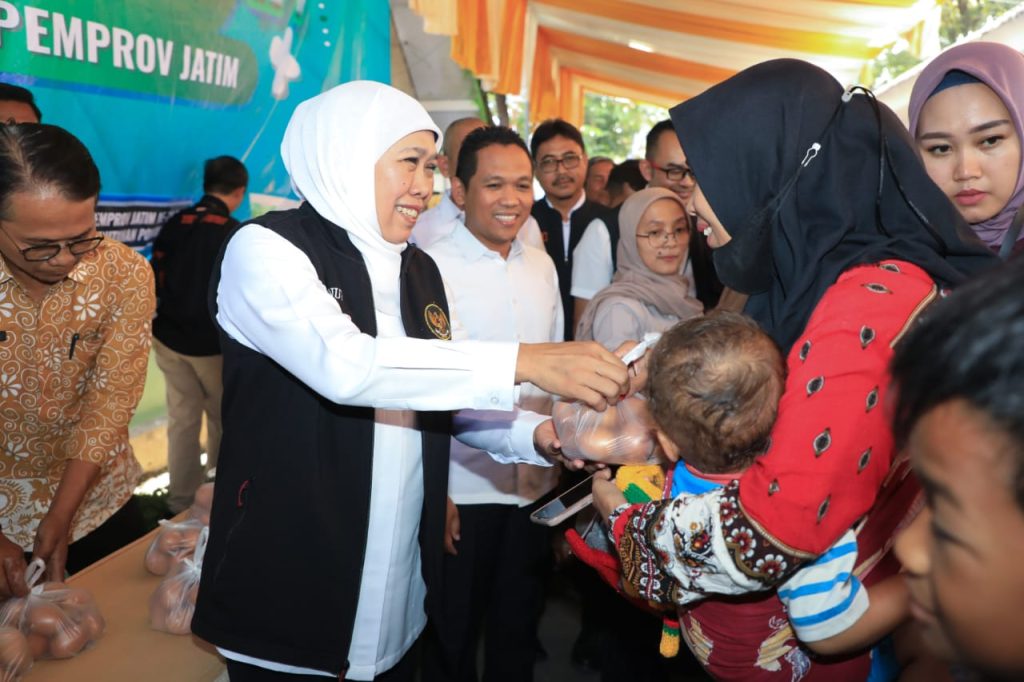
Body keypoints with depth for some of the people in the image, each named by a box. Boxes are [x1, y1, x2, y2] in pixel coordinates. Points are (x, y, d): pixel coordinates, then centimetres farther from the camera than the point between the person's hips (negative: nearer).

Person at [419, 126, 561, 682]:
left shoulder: (542, 265, 5)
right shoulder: (431, 268, -13)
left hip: (537, 485, 5)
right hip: (462, 490, -5)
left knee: (518, 626, 22)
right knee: (453, 636, 15)